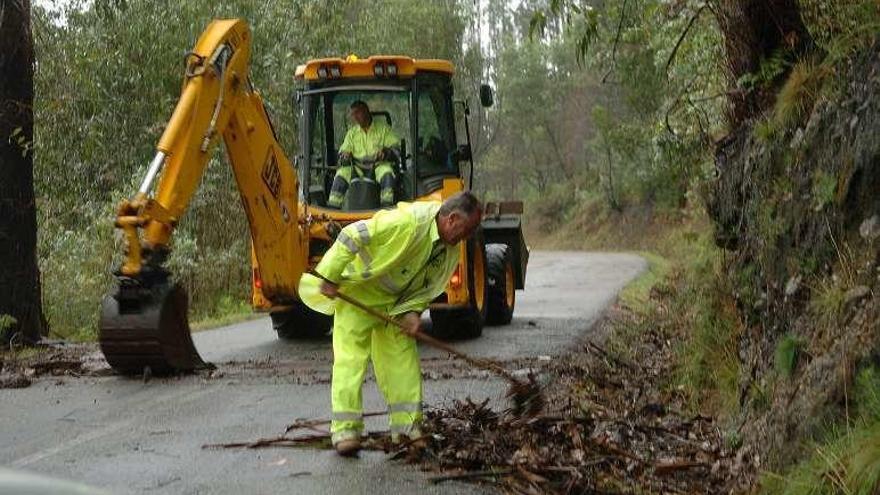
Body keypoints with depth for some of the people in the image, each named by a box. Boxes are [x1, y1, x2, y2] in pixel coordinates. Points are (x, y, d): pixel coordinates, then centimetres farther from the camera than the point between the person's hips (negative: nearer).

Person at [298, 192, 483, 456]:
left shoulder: (451, 249, -6)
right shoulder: (408, 221, -33)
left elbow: (429, 286, 7)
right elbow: (352, 236, -31)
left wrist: (413, 311, -12)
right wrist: (330, 278, -28)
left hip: (396, 304, 7)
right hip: (356, 294, -7)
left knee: (404, 359, 3)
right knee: (350, 359, -9)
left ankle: (407, 426, 10)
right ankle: (345, 429, -7)